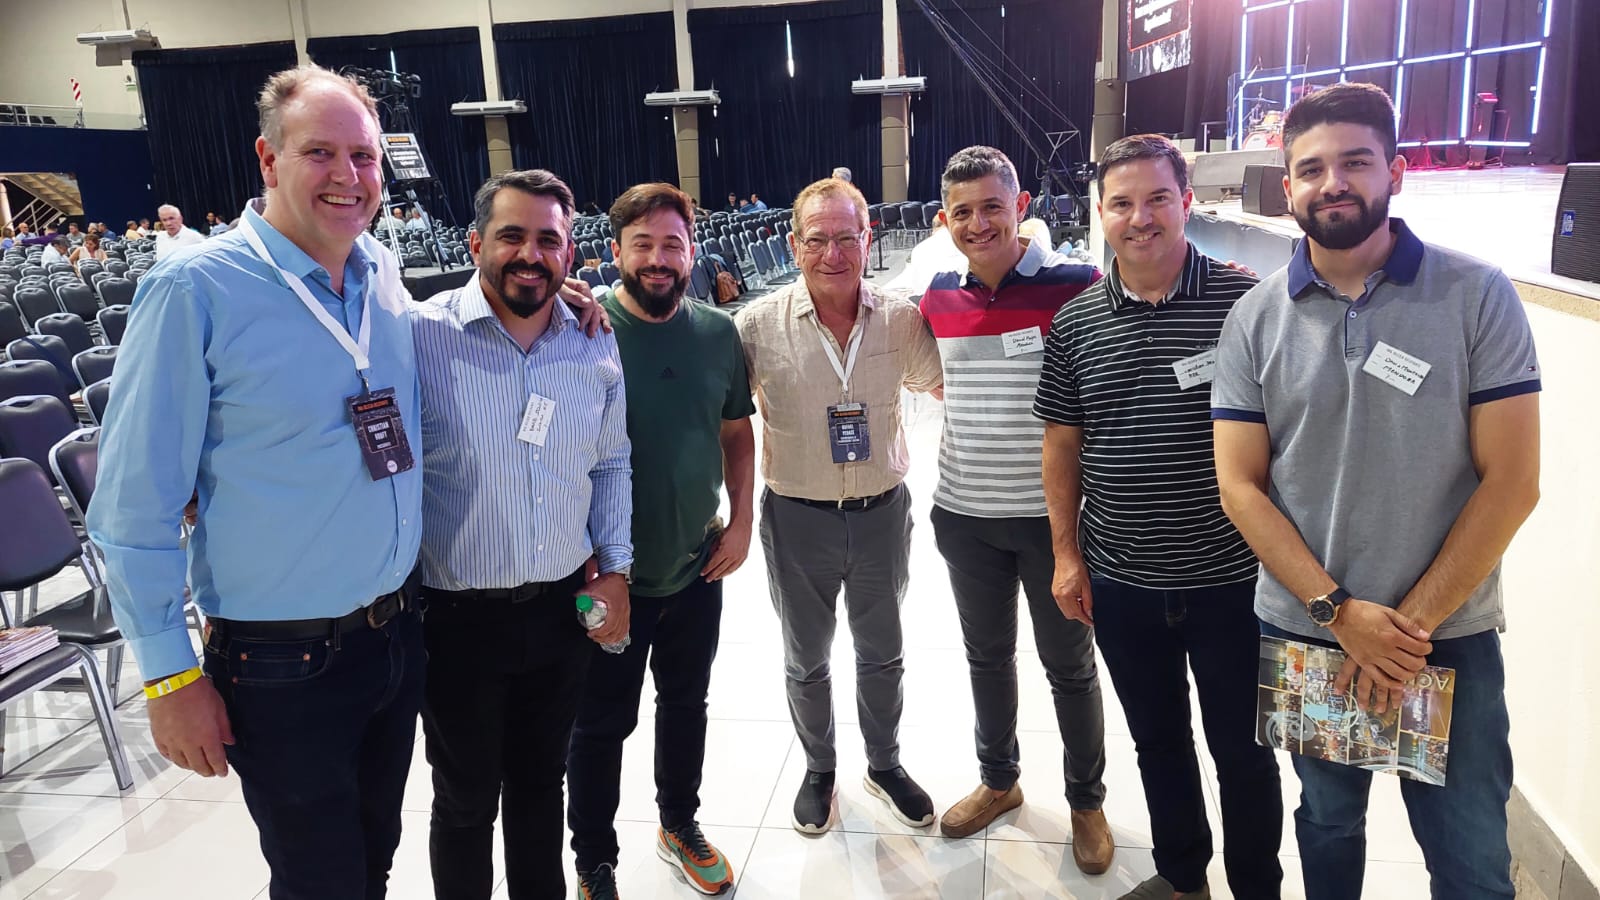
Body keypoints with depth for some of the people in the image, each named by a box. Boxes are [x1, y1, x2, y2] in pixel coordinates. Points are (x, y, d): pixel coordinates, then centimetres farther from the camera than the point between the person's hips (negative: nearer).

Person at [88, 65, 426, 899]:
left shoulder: (386, 275, 1)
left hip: (396, 633, 5)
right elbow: (135, 501, -12)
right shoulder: (194, 289, -16)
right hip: (282, 667, -5)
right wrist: (169, 674, -11)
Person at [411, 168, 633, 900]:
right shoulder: (420, 336, -14)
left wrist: (615, 567, 5)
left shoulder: (596, 346, 0)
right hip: (458, 616, -3)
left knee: (541, 780, 23)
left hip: (565, 606, 4)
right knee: (466, 798, 16)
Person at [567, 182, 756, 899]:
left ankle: (680, 825, 44)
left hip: (698, 567, 4)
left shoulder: (719, 332, -1)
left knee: (687, 703, 21)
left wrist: (742, 520, 2)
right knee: (602, 723, 11)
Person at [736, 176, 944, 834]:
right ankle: (819, 770, 41)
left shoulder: (902, 319, -6)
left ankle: (884, 766, 43)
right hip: (798, 520, -1)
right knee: (807, 662, 17)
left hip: (882, 513, 2)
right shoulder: (759, 324, -12)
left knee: (882, 655, 20)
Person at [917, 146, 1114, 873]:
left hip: (1053, 513, -4)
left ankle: (1086, 801, 35)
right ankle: (998, 781, 41)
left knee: (1069, 665, 13)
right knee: (986, 655, 19)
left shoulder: (1078, 287, -14)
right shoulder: (938, 298, 0)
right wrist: (960, 442, 8)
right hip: (965, 515, 4)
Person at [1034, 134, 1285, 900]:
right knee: (1157, 741, 20)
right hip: (1120, 583, 3)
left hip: (1231, 578, -3)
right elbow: (1062, 445, 5)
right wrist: (1067, 553, 3)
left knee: (1241, 748, 14)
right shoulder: (1074, 324, 0)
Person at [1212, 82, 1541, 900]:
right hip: (1303, 632, 1)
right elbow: (1240, 485, -5)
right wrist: (1338, 612, -13)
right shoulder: (1255, 320, -3)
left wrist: (1411, 622, -13)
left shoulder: (1478, 296, -7)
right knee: (1327, 822, 21)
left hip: (1449, 638, -1)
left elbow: (1511, 480, -10)